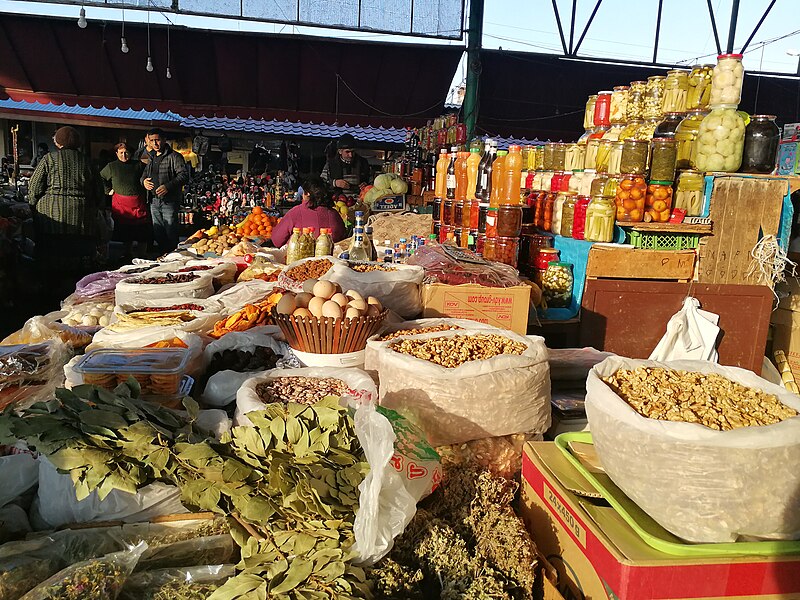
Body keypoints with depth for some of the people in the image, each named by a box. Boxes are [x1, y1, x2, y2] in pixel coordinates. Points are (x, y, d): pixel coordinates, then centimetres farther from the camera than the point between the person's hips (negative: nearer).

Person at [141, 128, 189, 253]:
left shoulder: (174, 156, -6)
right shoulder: (151, 157, 18)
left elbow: (184, 175, -15)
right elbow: (144, 173, 28)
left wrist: (168, 186, -24)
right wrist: (143, 181, 3)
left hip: (169, 201, -8)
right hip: (154, 201, 8)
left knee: (171, 233, -6)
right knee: (157, 233, 12)